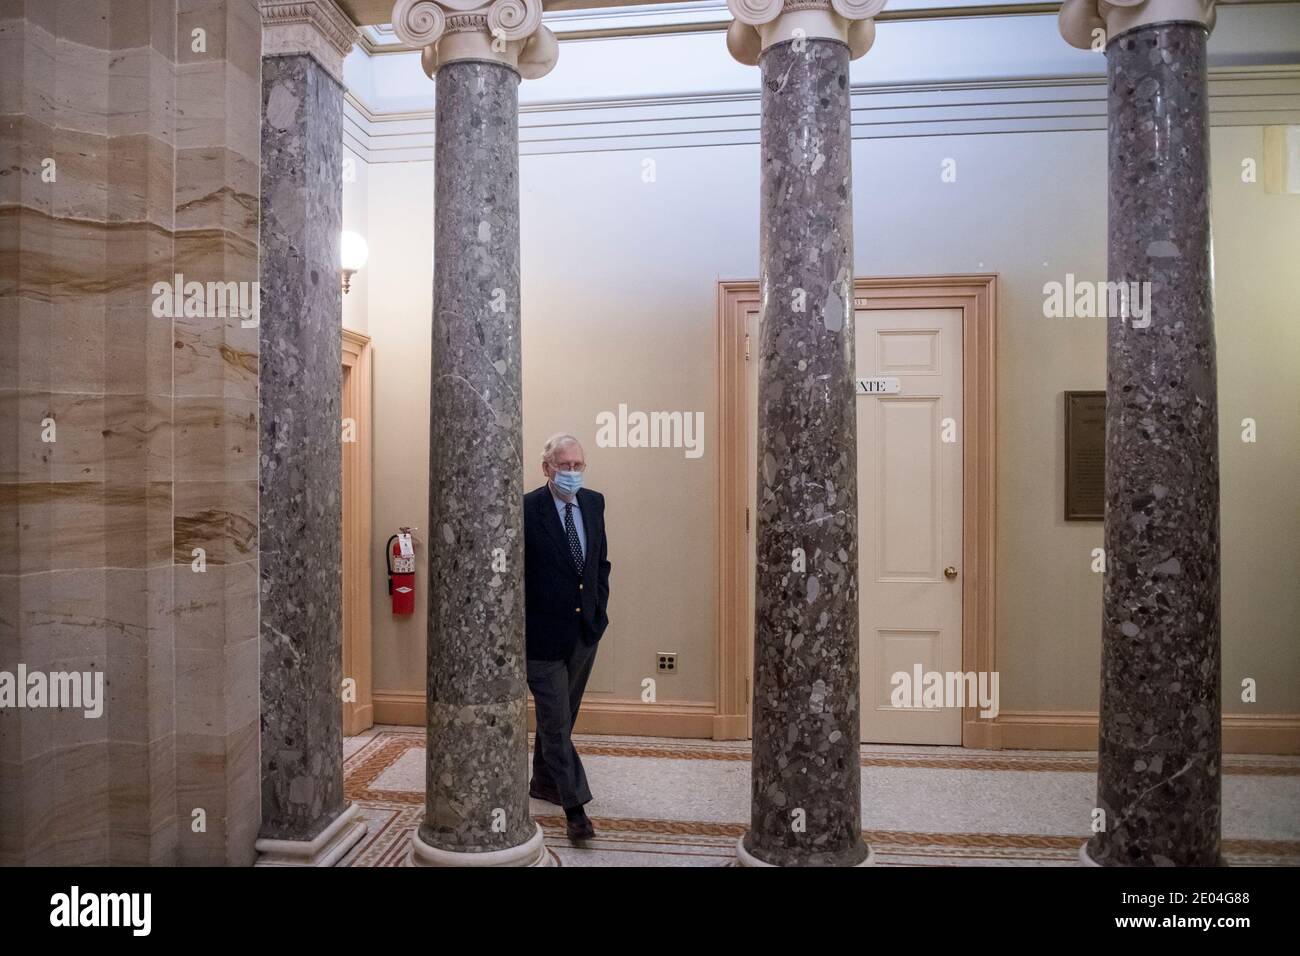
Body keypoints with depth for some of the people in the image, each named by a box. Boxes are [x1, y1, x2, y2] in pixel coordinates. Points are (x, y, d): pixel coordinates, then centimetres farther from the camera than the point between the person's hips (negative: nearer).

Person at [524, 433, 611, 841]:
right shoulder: (526, 508, -15)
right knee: (556, 722, 0)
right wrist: (520, 629, -10)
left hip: (586, 628, 6)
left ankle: (542, 781, 39)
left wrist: (599, 606, 8)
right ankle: (575, 806, 9)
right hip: (544, 633, -6)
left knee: (560, 715, 21)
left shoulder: (594, 502, 4)